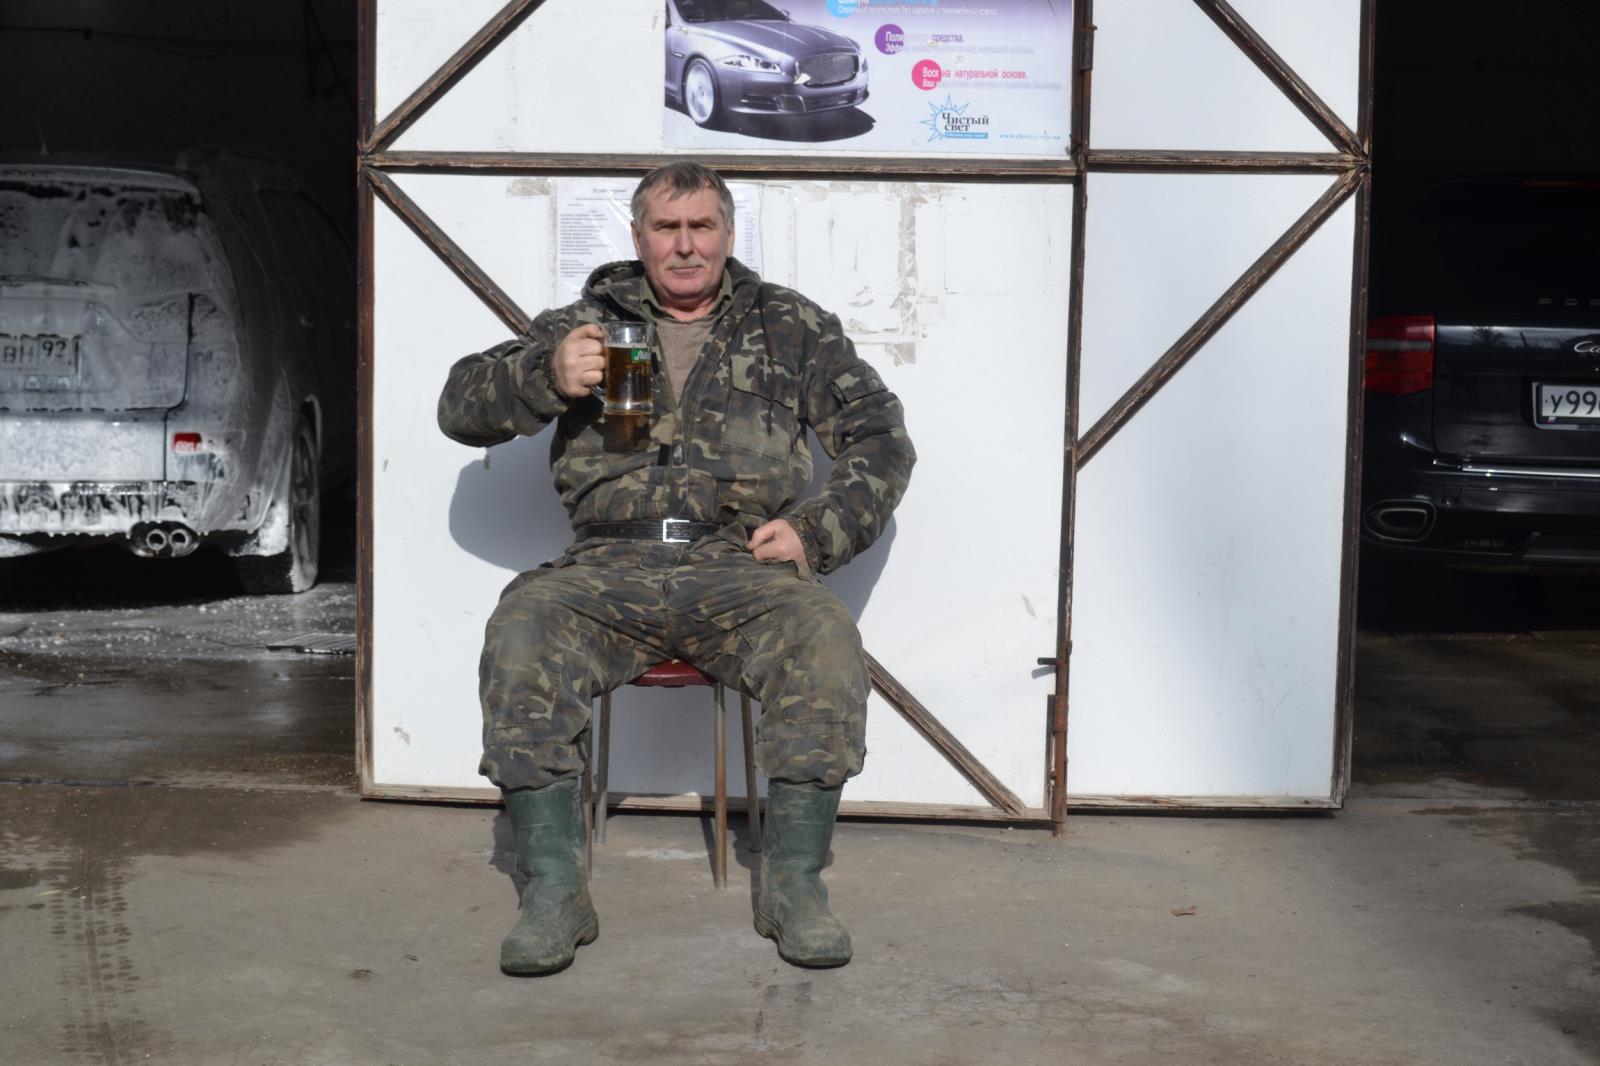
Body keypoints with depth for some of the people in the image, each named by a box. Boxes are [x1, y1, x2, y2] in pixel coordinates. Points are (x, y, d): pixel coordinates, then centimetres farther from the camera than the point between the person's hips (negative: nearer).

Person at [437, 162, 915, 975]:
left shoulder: (792, 327, 16)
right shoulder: (585, 323, 18)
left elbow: (880, 437, 14)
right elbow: (461, 406, 12)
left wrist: (816, 532, -2)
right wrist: (547, 376, -9)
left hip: (742, 566, 0)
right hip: (611, 566, 1)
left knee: (824, 640, -31)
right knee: (519, 633, -30)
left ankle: (793, 884, -18)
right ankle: (555, 891, -22)